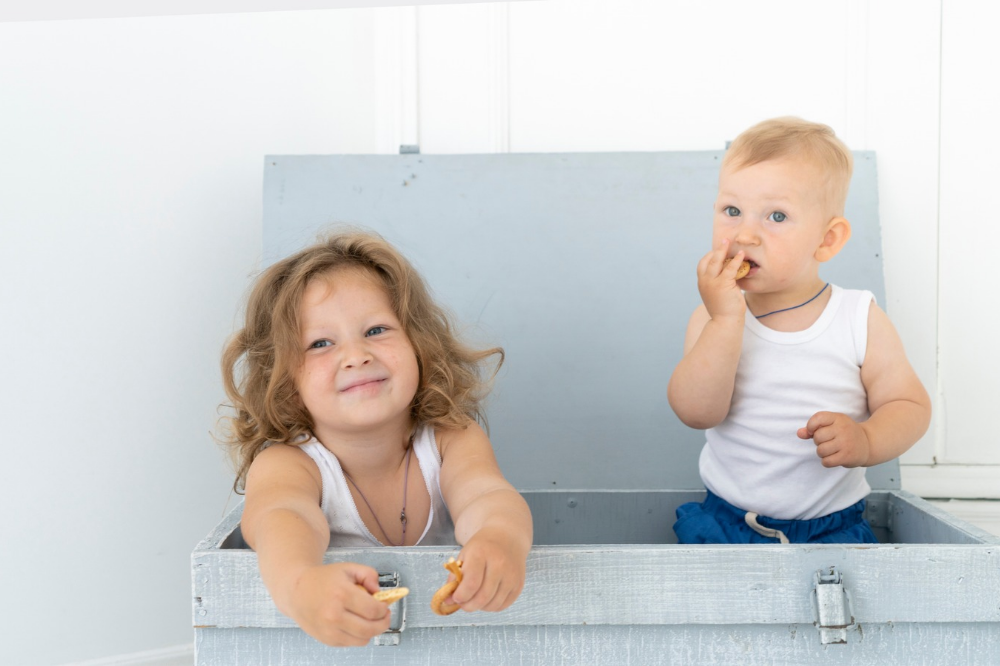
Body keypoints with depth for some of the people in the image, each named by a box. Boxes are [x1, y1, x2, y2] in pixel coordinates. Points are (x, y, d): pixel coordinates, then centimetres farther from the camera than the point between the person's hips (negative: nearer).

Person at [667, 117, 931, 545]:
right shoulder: (714, 318, -5)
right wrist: (726, 320, -26)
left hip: (831, 525, 0)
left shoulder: (861, 320, -4)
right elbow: (696, 412, -18)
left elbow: (910, 405, -1)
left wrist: (866, 441, -22)